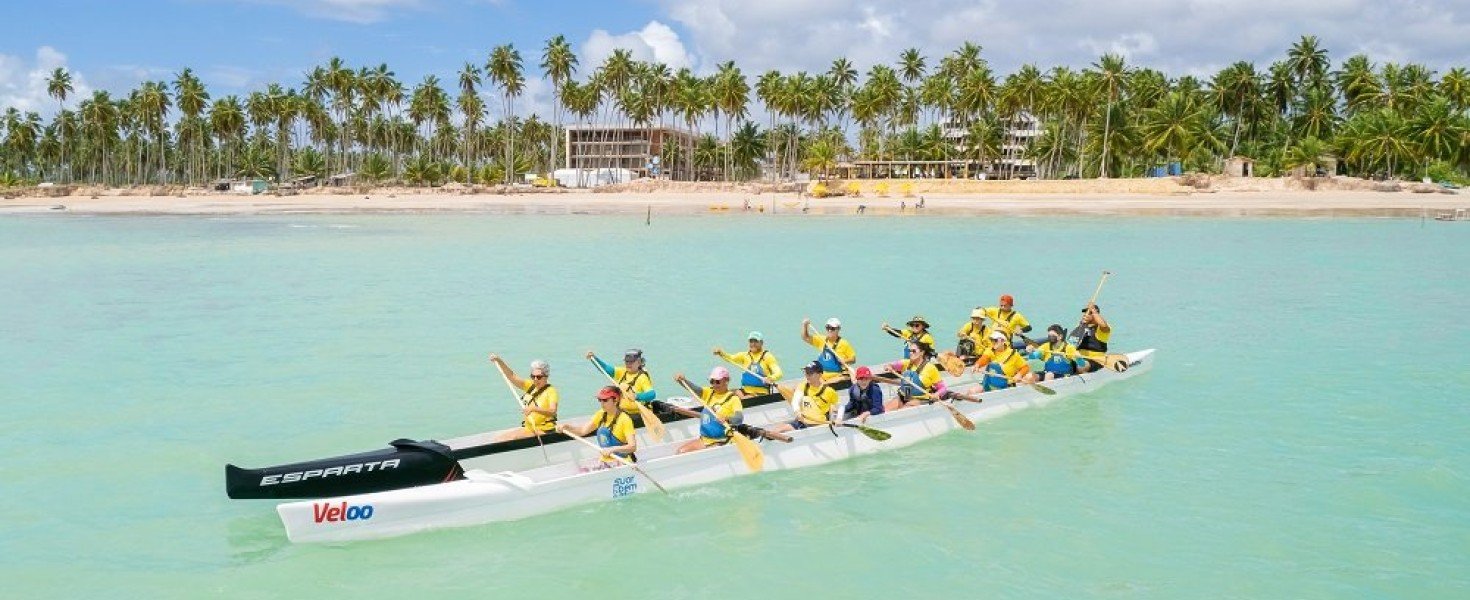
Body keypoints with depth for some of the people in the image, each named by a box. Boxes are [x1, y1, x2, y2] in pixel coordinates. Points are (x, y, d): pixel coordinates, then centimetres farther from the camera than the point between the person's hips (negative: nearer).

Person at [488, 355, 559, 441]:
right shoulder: (531, 386, 9)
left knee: (513, 437, -26)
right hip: (527, 428, 8)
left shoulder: (551, 391, -12)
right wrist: (499, 361, -7)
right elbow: (512, 377, 4)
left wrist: (533, 408, -41)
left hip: (543, 431, -8)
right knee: (498, 438, -2)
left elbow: (552, 411, -27)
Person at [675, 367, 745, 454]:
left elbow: (739, 418, -25)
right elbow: (695, 388, -8)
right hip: (704, 439, 6)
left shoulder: (733, 398, -9)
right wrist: (683, 380, -28)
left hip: (720, 443, -6)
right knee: (681, 451, -7)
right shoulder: (709, 393, 9)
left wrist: (727, 418, -46)